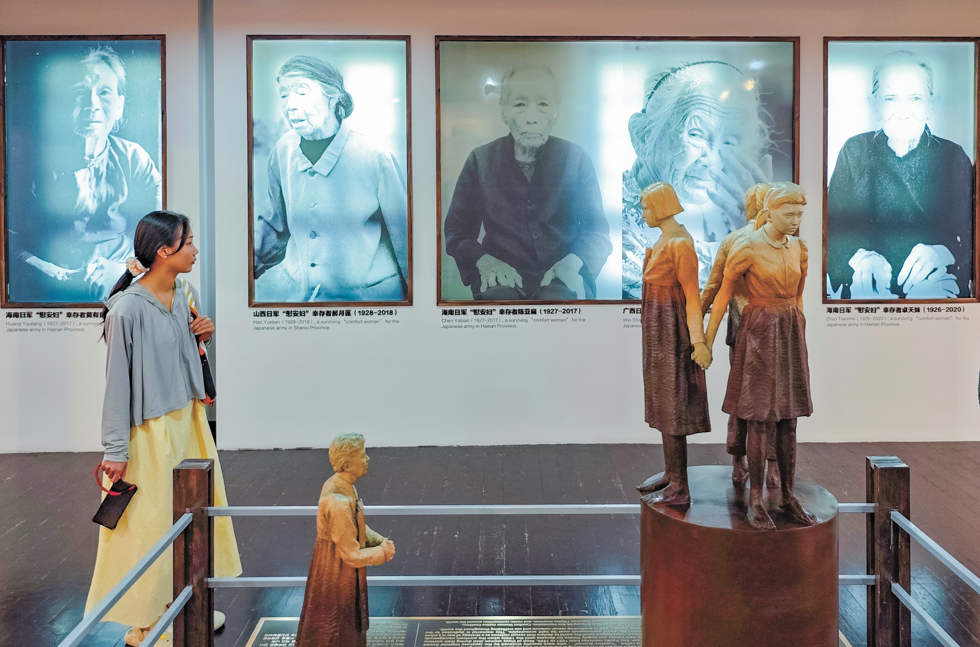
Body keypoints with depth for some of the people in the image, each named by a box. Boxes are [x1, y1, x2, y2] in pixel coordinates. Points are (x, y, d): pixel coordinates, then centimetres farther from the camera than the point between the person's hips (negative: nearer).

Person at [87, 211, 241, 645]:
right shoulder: (128, 308, -20)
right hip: (153, 430, -8)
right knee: (151, 522, 4)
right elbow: (117, 382, -17)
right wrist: (116, 451, -15)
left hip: (190, 418, 8)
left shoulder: (186, 295, 2)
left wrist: (202, 337, -5)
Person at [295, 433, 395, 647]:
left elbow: (355, 527, 10)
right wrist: (383, 552, -13)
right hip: (336, 575, -9)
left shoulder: (339, 484, -5)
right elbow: (353, 555, -27)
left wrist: (379, 540, -4)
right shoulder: (338, 503, -34)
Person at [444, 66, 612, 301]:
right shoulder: (481, 160, 8)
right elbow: (457, 231, 10)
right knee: (498, 296, -35)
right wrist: (485, 261, -12)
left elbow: (597, 229, 9)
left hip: (560, 279, 0)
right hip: (503, 277, 0)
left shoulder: (576, 158, 9)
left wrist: (573, 262, -13)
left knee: (558, 299, -35)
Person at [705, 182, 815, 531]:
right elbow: (723, 295, -6)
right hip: (758, 335, -6)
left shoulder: (798, 248, 7)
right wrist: (706, 342, -4)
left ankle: (789, 498, 16)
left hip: (791, 335, 6)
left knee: (788, 421, 8)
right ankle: (755, 501, 5)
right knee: (760, 421, -4)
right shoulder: (747, 248, -11)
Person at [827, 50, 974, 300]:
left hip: (935, 284, 0)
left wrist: (942, 252, -20)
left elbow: (972, 231, 2)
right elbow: (832, 225, 1)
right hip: (865, 286, 0)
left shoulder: (953, 157, 10)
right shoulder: (854, 151, 10)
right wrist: (859, 256, -19)